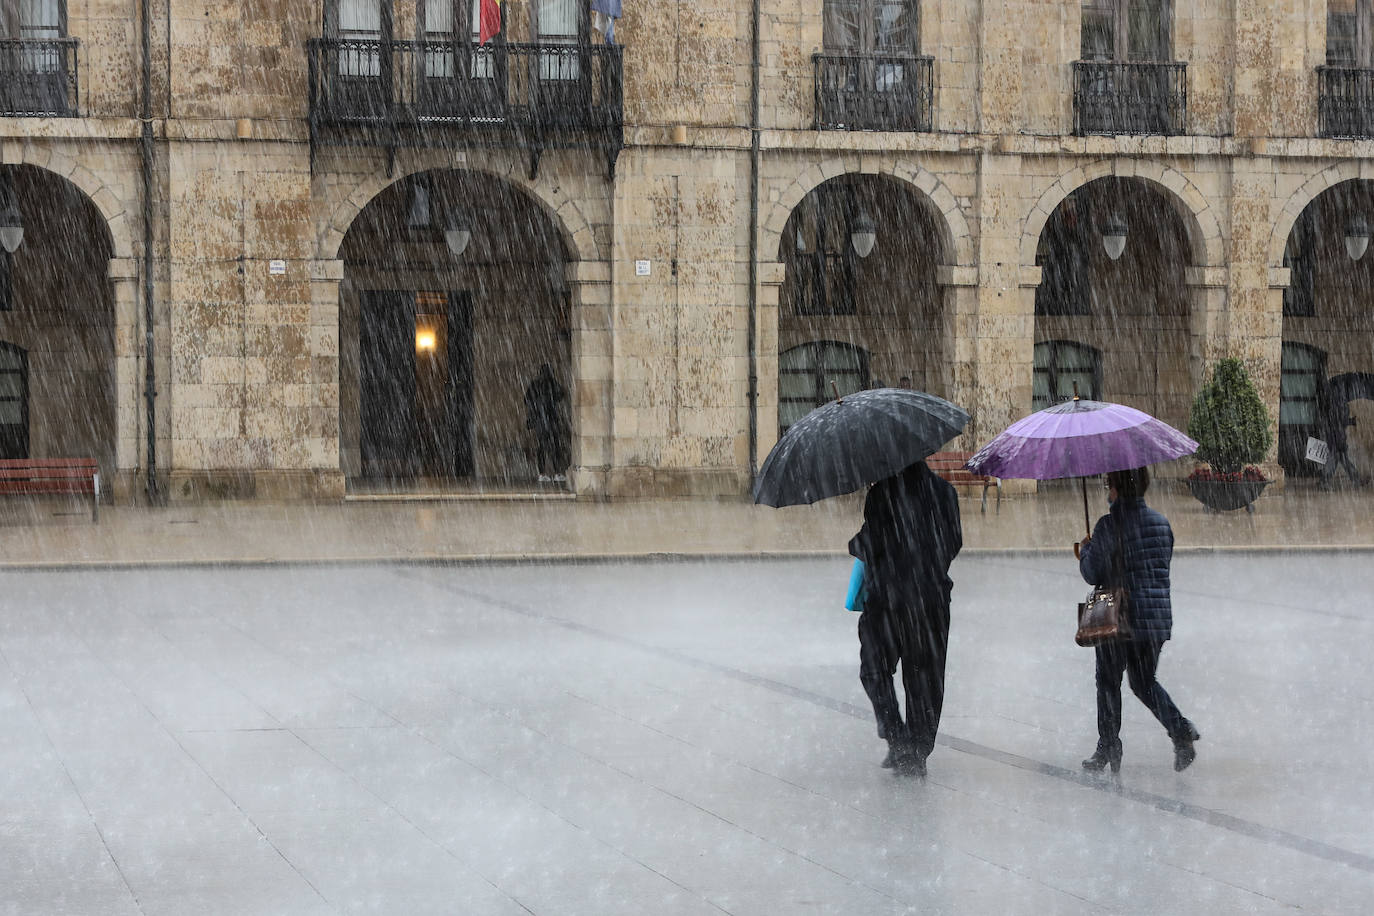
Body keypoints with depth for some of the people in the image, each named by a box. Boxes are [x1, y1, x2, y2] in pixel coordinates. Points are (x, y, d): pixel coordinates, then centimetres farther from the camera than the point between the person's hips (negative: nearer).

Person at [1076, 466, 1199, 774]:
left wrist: (1085, 550, 10)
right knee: (1144, 682, 19)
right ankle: (1180, 729, -3)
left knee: (1108, 682, 12)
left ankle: (1108, 750, 16)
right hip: (1159, 616, 5)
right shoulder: (1161, 522, 6)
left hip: (1119, 618, -5)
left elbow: (1092, 574, -12)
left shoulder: (1108, 526, -13)